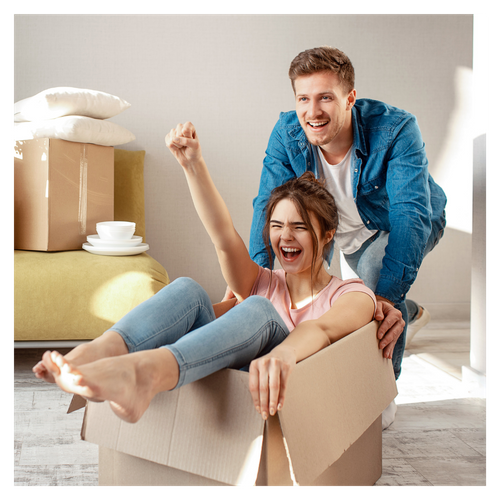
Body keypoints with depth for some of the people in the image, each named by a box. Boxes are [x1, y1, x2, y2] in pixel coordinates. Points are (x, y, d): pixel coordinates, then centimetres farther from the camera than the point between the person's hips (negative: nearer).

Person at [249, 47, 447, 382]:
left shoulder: (395, 130, -36)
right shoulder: (286, 134, -24)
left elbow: (410, 212, -44)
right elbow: (268, 204, -26)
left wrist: (388, 295, -56)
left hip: (405, 225, -4)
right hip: (352, 233, 5)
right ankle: (412, 314, 51)